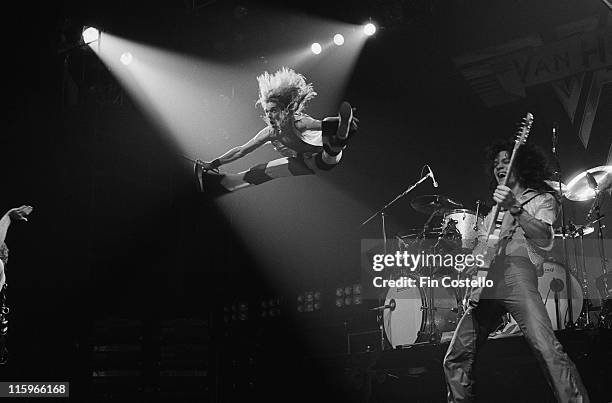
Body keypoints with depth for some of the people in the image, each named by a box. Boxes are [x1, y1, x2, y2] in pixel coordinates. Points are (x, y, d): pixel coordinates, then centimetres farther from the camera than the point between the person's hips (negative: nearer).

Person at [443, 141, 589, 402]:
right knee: (455, 360, 1)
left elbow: (544, 238, -6)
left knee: (547, 350, -26)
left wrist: (515, 209, -22)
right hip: (484, 277, 6)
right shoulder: (495, 208, 33)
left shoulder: (542, 199, 15)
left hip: (516, 270, -6)